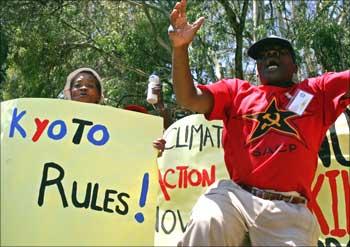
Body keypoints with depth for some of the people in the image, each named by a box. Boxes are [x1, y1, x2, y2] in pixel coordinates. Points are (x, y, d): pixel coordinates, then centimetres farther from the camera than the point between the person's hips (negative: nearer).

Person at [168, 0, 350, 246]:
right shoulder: (236, 90, 19)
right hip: (233, 195, -1)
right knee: (205, 224, -31)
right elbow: (189, 98, 6)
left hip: (289, 210, 2)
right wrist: (180, 48, -8)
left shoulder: (318, 91, 20)